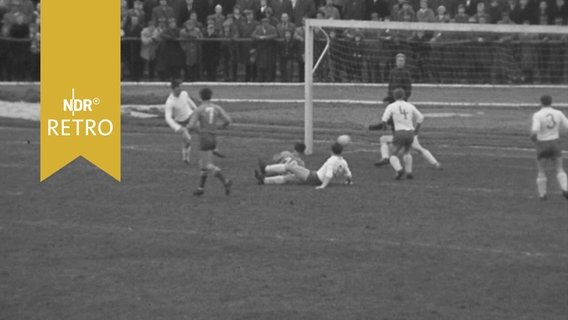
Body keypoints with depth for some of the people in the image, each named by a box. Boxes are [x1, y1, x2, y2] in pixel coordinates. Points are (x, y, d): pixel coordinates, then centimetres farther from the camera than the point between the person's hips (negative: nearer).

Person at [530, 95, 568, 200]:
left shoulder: (537, 115, -12)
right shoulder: (558, 113, -1)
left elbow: (534, 131, -24)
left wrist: (533, 138, -2)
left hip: (542, 144, -2)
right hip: (555, 143, 2)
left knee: (541, 170, 14)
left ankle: (542, 194, 14)